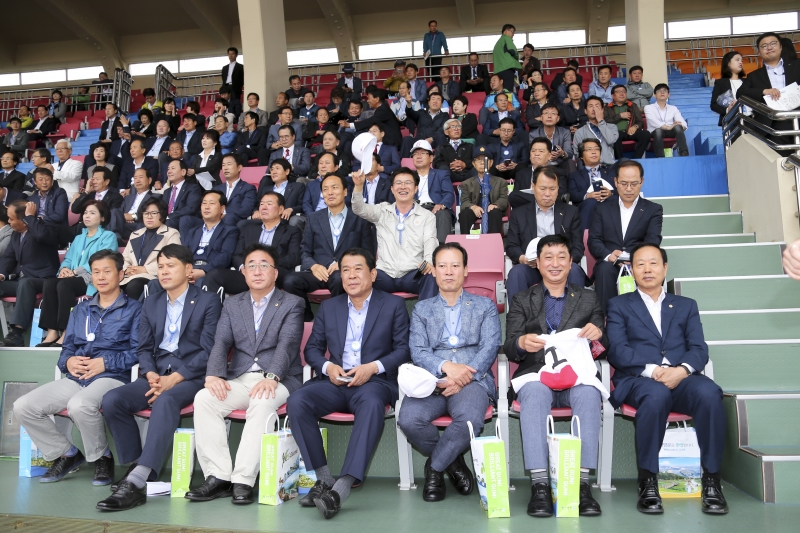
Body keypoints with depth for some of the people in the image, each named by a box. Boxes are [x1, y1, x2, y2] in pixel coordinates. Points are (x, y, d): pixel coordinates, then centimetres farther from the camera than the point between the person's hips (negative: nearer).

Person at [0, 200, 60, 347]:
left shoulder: (42, 228, -7)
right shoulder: (16, 235, 17)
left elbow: (42, 235, -33)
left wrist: (30, 216, -21)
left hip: (41, 280, -8)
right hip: (20, 281, 8)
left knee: (25, 283, -39)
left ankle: (16, 334, -46)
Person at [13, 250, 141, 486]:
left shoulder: (133, 309, 5)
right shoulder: (80, 310, 24)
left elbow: (139, 351, -6)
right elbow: (67, 347, 20)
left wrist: (106, 362, -16)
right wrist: (68, 361, -3)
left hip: (112, 378, -6)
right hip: (76, 378, 7)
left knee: (80, 405, -36)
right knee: (23, 407, -11)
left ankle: (102, 458, -7)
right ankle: (66, 454, 10)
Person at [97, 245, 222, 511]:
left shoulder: (208, 301, 1)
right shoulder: (151, 303, 19)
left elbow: (208, 350, -7)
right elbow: (144, 348, 15)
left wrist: (174, 378, -17)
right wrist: (151, 374, -6)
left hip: (192, 376, -5)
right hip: (157, 375, 6)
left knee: (166, 400, -36)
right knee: (112, 399, -20)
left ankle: (136, 481, -39)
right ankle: (136, 467, -11)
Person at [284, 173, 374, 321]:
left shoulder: (360, 219, 10)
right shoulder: (313, 218, 17)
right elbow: (304, 251, 13)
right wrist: (313, 266, -10)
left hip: (346, 273, -2)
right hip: (319, 273, 2)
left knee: (339, 278, -38)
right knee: (290, 280, -28)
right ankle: (307, 319, -6)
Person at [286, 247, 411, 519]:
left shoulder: (393, 305, 8)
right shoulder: (328, 307, 18)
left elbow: (403, 349, 1)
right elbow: (312, 348, 17)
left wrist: (373, 367, -15)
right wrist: (327, 366, -5)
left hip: (374, 381, -3)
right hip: (335, 381, 4)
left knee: (372, 404, -39)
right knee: (296, 402, -26)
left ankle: (342, 488, -41)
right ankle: (324, 478, -17)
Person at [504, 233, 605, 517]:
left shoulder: (588, 298, 21)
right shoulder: (522, 301, 18)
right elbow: (509, 348, 6)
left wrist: (598, 332, -13)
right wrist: (522, 343, -19)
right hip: (537, 373, 0)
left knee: (589, 394, -33)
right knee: (535, 393, -34)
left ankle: (582, 483, -33)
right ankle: (539, 485, -36)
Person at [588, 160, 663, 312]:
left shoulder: (654, 209, 14)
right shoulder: (603, 209, 18)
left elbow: (652, 241, -1)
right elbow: (593, 240, 7)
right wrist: (608, 255, -17)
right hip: (609, 265, 1)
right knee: (605, 269, -34)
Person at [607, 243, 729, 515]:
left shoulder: (686, 305, 24)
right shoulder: (619, 305, 17)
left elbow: (699, 348, 9)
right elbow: (617, 350, 2)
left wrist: (682, 369, -14)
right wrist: (652, 370, -16)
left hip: (681, 379, 2)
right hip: (638, 380, -2)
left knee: (709, 393, -32)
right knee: (656, 395, -37)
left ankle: (711, 481, -19)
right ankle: (647, 482, -24)